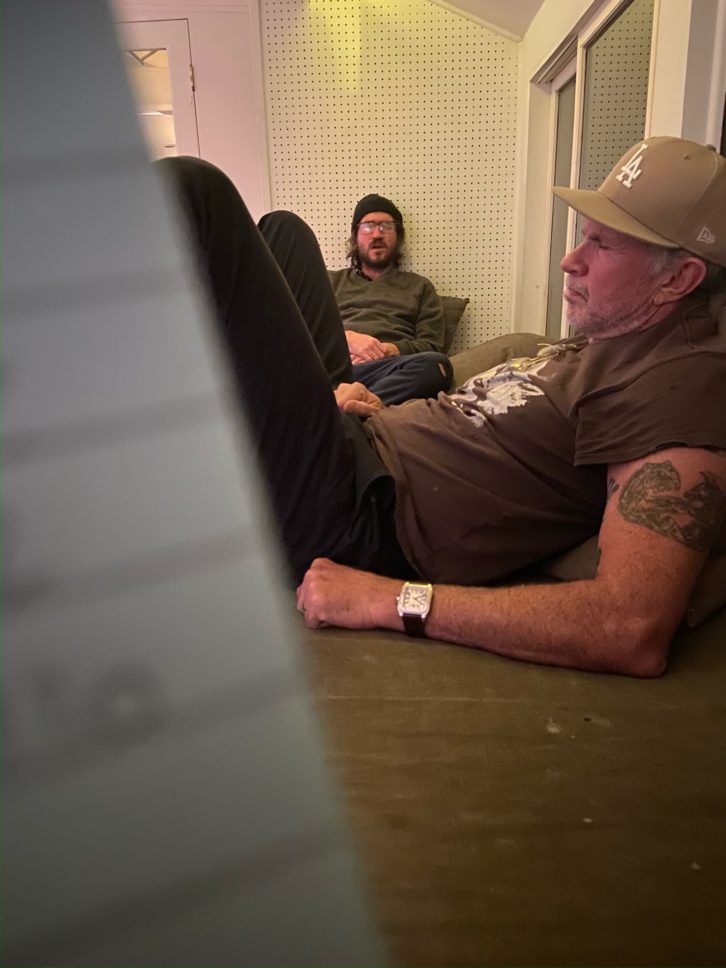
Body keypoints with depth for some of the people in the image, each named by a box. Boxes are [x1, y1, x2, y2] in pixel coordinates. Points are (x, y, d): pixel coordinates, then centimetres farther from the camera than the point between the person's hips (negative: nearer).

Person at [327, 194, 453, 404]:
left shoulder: (419, 287, 27)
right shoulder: (331, 280, 30)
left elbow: (431, 346, 14)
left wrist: (392, 350, -7)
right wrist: (346, 338, -8)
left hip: (389, 367, 0)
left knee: (436, 364, -36)